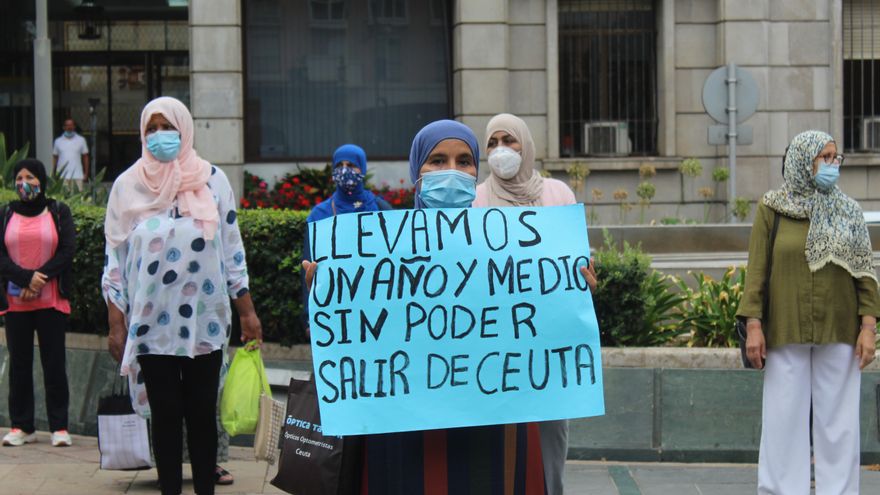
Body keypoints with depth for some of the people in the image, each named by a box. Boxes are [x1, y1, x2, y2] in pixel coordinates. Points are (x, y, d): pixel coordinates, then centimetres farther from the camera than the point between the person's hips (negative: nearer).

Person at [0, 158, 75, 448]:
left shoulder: (58, 212, 6)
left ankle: (59, 426, 4)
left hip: (51, 302, -2)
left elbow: (68, 251, -3)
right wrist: (27, 278, -16)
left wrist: (39, 280, -13)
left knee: (54, 364, 0)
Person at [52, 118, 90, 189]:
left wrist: (86, 173, 3)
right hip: (62, 175, 0)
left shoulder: (81, 140, 8)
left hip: (77, 175, 0)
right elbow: (55, 157, 12)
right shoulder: (58, 141, 10)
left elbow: (85, 157, 9)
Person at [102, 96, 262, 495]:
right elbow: (115, 259, 4)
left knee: (202, 414, 6)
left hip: (205, 322, 0)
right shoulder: (129, 185, 3)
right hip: (151, 324, 0)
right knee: (165, 415, 4)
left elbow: (232, 250, 6)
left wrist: (247, 311, 4)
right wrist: (116, 323, 0)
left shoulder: (211, 180, 3)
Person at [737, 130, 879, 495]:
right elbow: (756, 270, 0)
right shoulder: (771, 209, 2)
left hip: (838, 332, 2)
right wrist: (753, 324, -8)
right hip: (785, 332, -1)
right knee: (784, 421, 1)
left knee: (837, 422, 4)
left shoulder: (848, 212, 7)